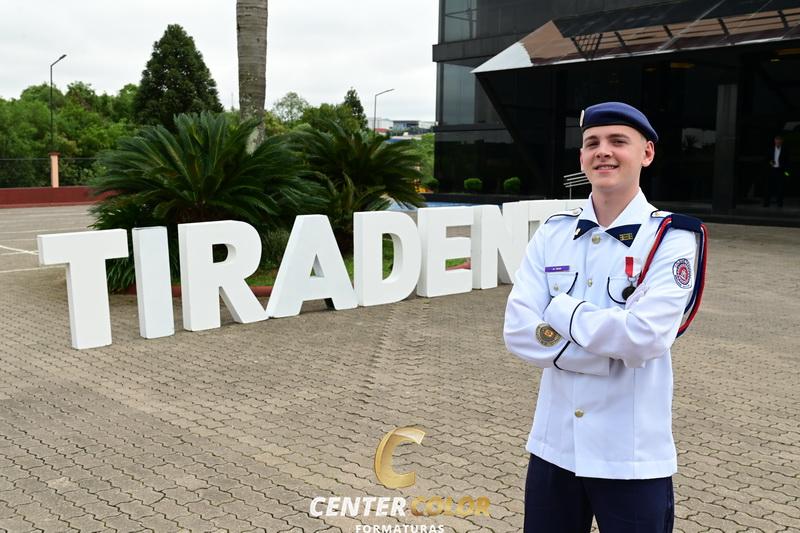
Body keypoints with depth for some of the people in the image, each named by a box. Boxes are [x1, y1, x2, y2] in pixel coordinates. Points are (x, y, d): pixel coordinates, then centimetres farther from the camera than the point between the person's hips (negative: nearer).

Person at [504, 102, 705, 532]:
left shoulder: (671, 239, -8)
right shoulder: (552, 234, 1)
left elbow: (645, 336, -23)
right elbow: (518, 332, -9)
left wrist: (560, 310, -12)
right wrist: (613, 348, -15)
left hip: (633, 456, -3)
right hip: (553, 445, 3)